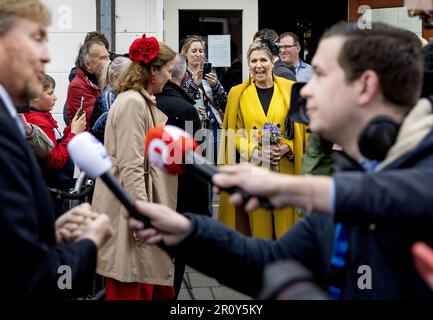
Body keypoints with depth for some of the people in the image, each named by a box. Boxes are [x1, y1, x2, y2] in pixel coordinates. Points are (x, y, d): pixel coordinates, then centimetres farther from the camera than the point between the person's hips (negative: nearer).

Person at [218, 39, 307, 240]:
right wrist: (254, 151, -11)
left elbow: (301, 128, 6)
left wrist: (286, 148, -11)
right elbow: (234, 133, 5)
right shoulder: (238, 93, 6)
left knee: (285, 225, -1)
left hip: (285, 169, 0)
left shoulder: (290, 89, 5)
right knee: (258, 227, 2)